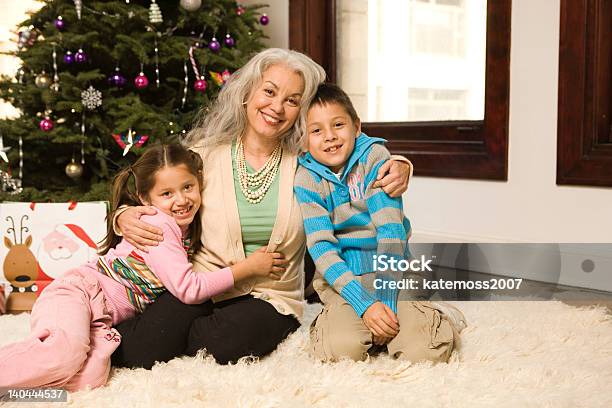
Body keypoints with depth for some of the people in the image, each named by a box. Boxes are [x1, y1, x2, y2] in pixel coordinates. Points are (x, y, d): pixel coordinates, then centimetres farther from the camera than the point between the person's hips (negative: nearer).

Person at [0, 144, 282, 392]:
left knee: (89, 378, -23)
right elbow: (189, 289, -22)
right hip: (76, 292, -7)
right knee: (65, 353, -39)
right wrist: (247, 268, -18)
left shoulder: (188, 229, 8)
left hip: (101, 318, 8)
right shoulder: (157, 225, -17)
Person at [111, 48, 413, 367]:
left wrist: (398, 168, -13)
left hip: (269, 298, 1)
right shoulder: (206, 152, 0)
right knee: (143, 352, -26)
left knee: (222, 344, -33)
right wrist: (126, 217, -15)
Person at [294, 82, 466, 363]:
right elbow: (321, 246, -12)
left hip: (392, 269, 0)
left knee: (425, 351, -22)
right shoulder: (306, 180, -5)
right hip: (340, 276, 0)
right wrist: (364, 303, -23)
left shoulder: (374, 156, -7)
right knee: (342, 348, -27)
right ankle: (334, 318, 5)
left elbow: (391, 229, -12)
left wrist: (385, 296, -20)